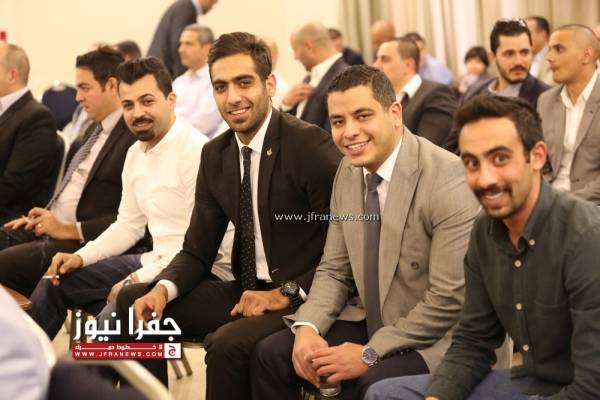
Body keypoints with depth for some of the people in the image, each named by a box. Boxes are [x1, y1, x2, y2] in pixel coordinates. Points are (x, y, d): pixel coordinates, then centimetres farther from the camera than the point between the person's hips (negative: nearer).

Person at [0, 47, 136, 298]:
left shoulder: (137, 137, -13)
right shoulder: (96, 130, 19)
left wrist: (70, 229, -17)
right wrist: (42, 215, 11)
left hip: (81, 243, -9)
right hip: (48, 228, 10)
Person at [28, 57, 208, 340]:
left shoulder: (195, 151, -18)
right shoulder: (136, 153, 10)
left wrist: (139, 279, -22)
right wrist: (81, 257, 5)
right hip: (153, 261, 9)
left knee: (116, 312, -30)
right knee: (57, 281, 9)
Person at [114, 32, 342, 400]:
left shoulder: (312, 146, -15)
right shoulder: (215, 155, 7)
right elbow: (197, 251, 11)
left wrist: (287, 293, -20)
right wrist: (163, 290, -9)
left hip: (302, 300, -7)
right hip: (246, 292, 7)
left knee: (228, 342, -32)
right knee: (133, 301, 0)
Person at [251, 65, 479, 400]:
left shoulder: (447, 180, -20)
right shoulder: (349, 171, 3)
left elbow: (450, 298, -22)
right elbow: (334, 270, 10)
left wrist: (370, 354, -21)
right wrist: (307, 328, -10)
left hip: (433, 339, -7)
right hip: (368, 322, 7)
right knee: (271, 354, -3)